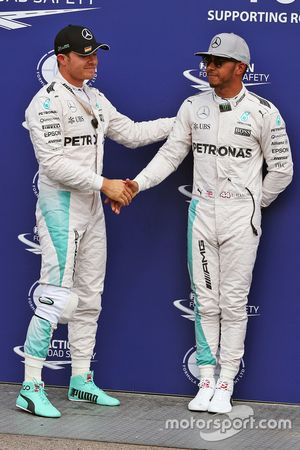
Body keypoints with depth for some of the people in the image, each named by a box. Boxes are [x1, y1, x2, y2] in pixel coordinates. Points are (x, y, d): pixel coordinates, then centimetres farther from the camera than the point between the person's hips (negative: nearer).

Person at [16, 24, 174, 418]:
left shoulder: (96, 100, 13)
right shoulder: (47, 102, -14)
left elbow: (131, 134, 17)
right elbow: (54, 162, -21)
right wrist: (105, 184, -22)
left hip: (92, 208, 9)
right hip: (60, 206, -9)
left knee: (89, 297, 12)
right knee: (57, 299, -13)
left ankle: (81, 381, 21)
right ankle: (31, 389, -10)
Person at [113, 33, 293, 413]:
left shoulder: (263, 112, -6)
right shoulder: (194, 107, 5)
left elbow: (281, 169, 1)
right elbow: (170, 154, 5)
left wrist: (255, 204, 5)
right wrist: (137, 184, -8)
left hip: (241, 215, -3)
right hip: (201, 211, 3)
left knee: (233, 302, 0)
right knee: (205, 301, 6)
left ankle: (225, 385, 7)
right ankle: (206, 382, 13)